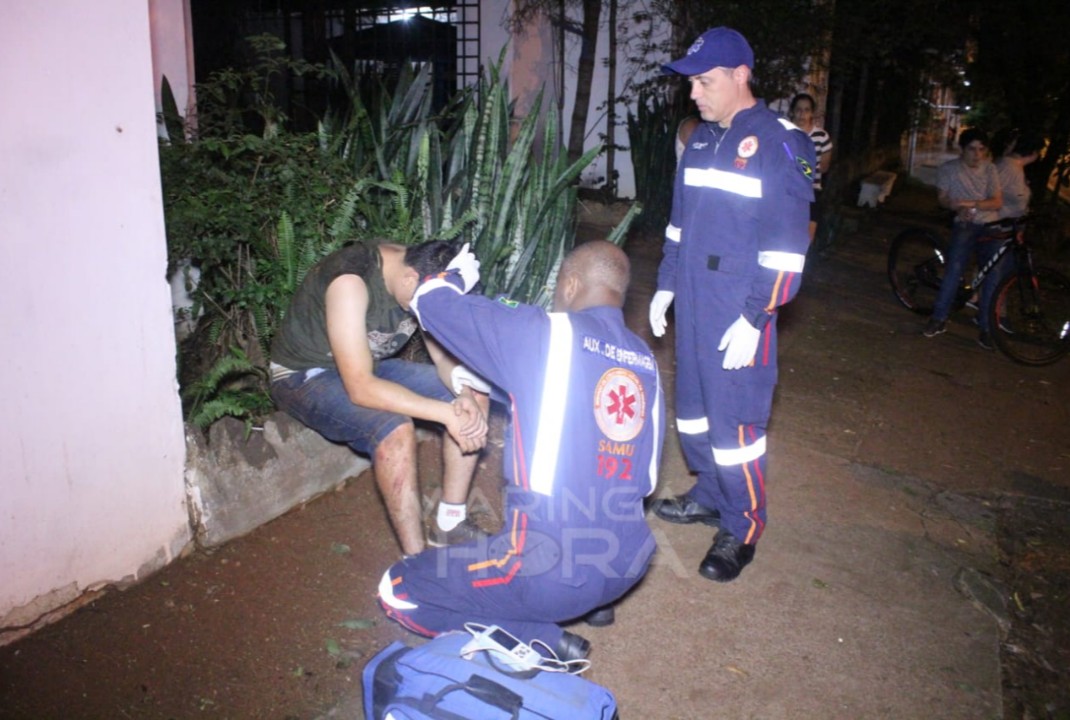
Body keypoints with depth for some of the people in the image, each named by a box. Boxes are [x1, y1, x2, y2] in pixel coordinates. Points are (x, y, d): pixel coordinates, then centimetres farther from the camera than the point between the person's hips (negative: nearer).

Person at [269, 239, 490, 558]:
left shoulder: (422, 273, -12)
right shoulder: (351, 281, -35)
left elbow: (444, 354, -6)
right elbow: (360, 388, -39)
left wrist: (465, 395, -27)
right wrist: (446, 413, -40)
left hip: (369, 364, 8)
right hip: (304, 375, -7)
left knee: (476, 398, -7)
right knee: (395, 431, -35)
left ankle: (450, 522, 3)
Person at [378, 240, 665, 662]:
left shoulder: (545, 334, -13)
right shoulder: (645, 360, 6)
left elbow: (433, 302, -4)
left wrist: (457, 277, 17)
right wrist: (491, 385, 26)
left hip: (556, 570, -7)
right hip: (629, 565, 7)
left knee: (396, 592, 9)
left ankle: (545, 641, 0)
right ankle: (592, 601, 19)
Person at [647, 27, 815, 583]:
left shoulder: (782, 144, -12)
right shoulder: (701, 140, 11)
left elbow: (788, 246, -15)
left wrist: (755, 318, -19)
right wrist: (666, 285, 17)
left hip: (740, 313, -7)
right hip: (691, 305, 7)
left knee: (734, 421, -2)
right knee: (692, 406, 16)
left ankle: (742, 529, 16)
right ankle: (709, 496, 36)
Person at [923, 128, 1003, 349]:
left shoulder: (990, 169, 2)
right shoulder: (948, 169, -1)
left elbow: (997, 201, -2)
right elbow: (942, 198, 4)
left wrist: (972, 204, -19)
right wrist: (958, 208, -16)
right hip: (965, 225, -2)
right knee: (955, 267, -23)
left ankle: (986, 328, 0)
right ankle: (939, 318, -14)